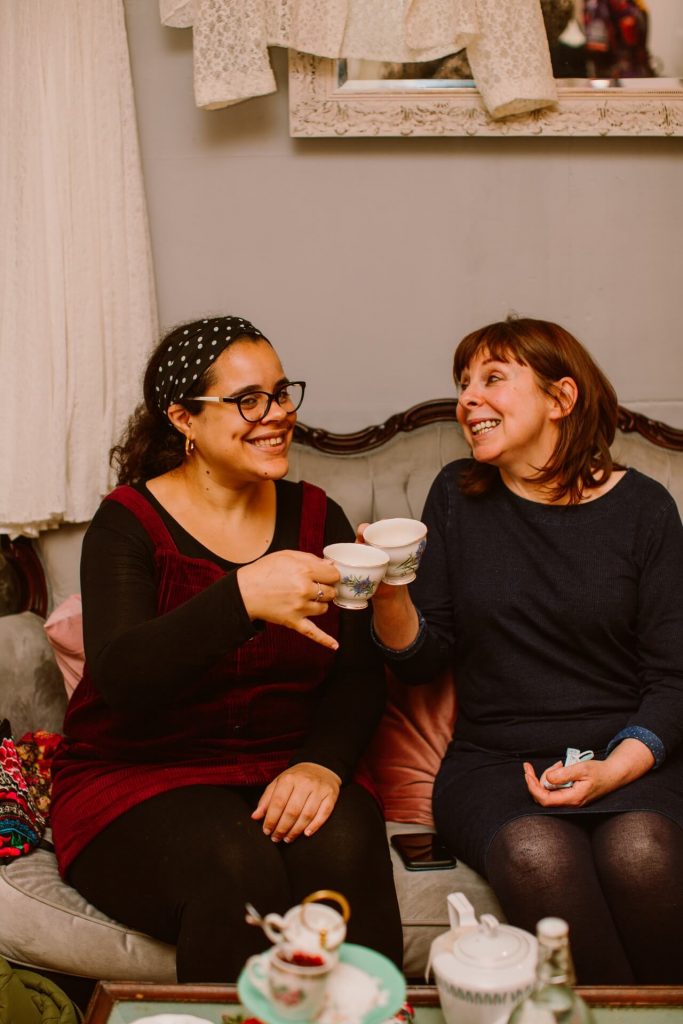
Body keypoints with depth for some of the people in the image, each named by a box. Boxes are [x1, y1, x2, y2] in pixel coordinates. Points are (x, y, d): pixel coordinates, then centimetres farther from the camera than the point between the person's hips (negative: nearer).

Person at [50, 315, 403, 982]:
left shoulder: (315, 517, 7)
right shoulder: (128, 523, -5)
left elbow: (359, 672, 2)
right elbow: (119, 676, -22)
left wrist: (323, 762, -19)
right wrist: (243, 597, -38)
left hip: (285, 774, 3)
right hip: (140, 776, -2)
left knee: (343, 848, -28)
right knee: (236, 869, -31)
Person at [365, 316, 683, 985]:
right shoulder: (458, 496, 8)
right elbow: (420, 660, 7)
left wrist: (615, 769, -13)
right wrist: (389, 590, -13)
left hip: (626, 758, 0)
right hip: (492, 761, 1)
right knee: (538, 855, -32)